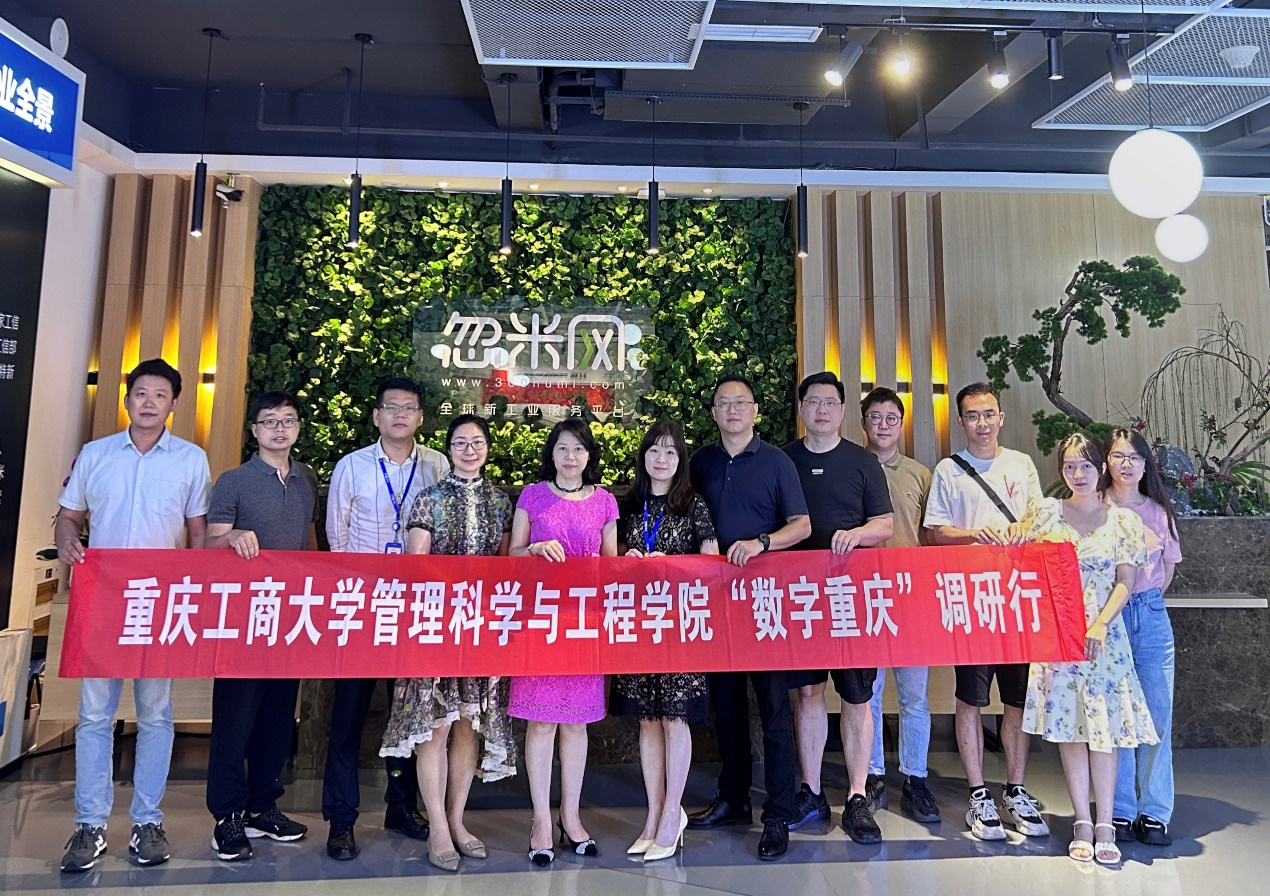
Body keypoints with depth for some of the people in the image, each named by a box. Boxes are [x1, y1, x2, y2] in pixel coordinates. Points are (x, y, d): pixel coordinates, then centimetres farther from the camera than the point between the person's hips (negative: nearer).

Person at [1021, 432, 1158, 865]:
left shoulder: (1123, 519, 3)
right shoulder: (1047, 513, 4)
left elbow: (1125, 582, -1)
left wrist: (1100, 625, -13)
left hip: (1103, 635, -1)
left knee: (1103, 728, -1)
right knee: (1067, 726, 4)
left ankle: (1105, 826, 10)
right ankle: (1082, 823, 15)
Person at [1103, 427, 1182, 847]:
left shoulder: (1159, 511, 9)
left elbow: (1167, 568, 19)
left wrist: (1145, 599, 8)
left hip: (1151, 616, 3)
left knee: (1157, 715, 4)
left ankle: (1154, 813, 16)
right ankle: (1119, 812, 13)